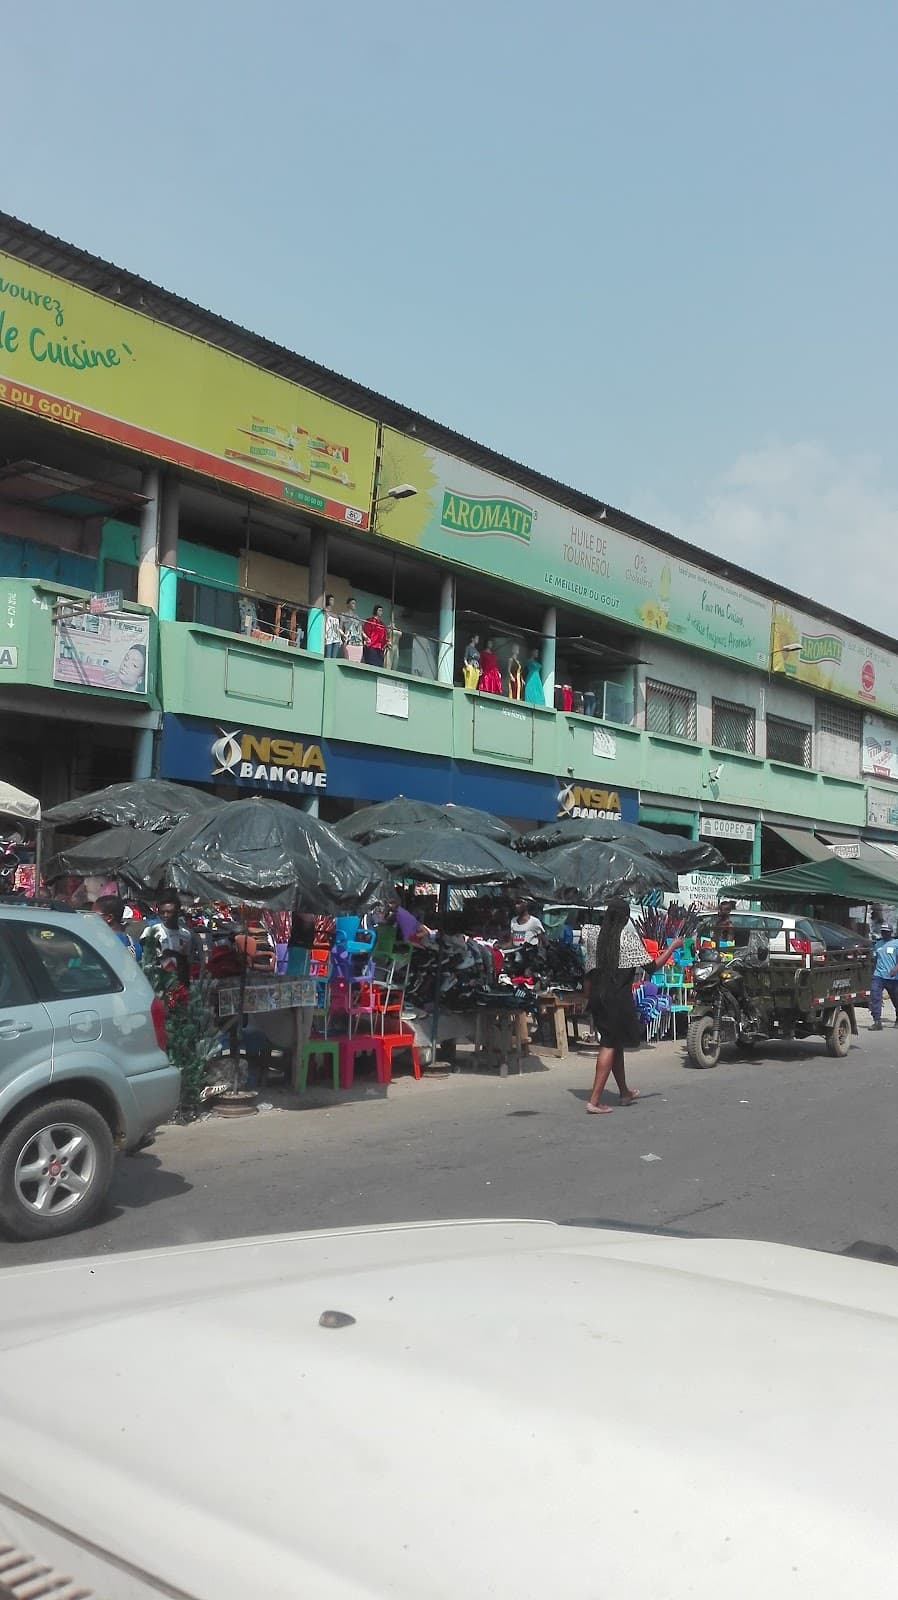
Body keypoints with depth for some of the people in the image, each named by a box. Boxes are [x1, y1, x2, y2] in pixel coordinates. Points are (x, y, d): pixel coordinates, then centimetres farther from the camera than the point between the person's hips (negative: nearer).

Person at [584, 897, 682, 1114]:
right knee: (610, 1045, -4)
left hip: (599, 995, 7)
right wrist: (672, 947, 4)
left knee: (614, 1042, 19)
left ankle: (625, 1092, 34)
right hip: (618, 996, -7)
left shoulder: (602, 937, 4)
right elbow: (651, 967, -8)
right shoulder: (628, 936, -11)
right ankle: (594, 1100, -9)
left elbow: (592, 970, 8)